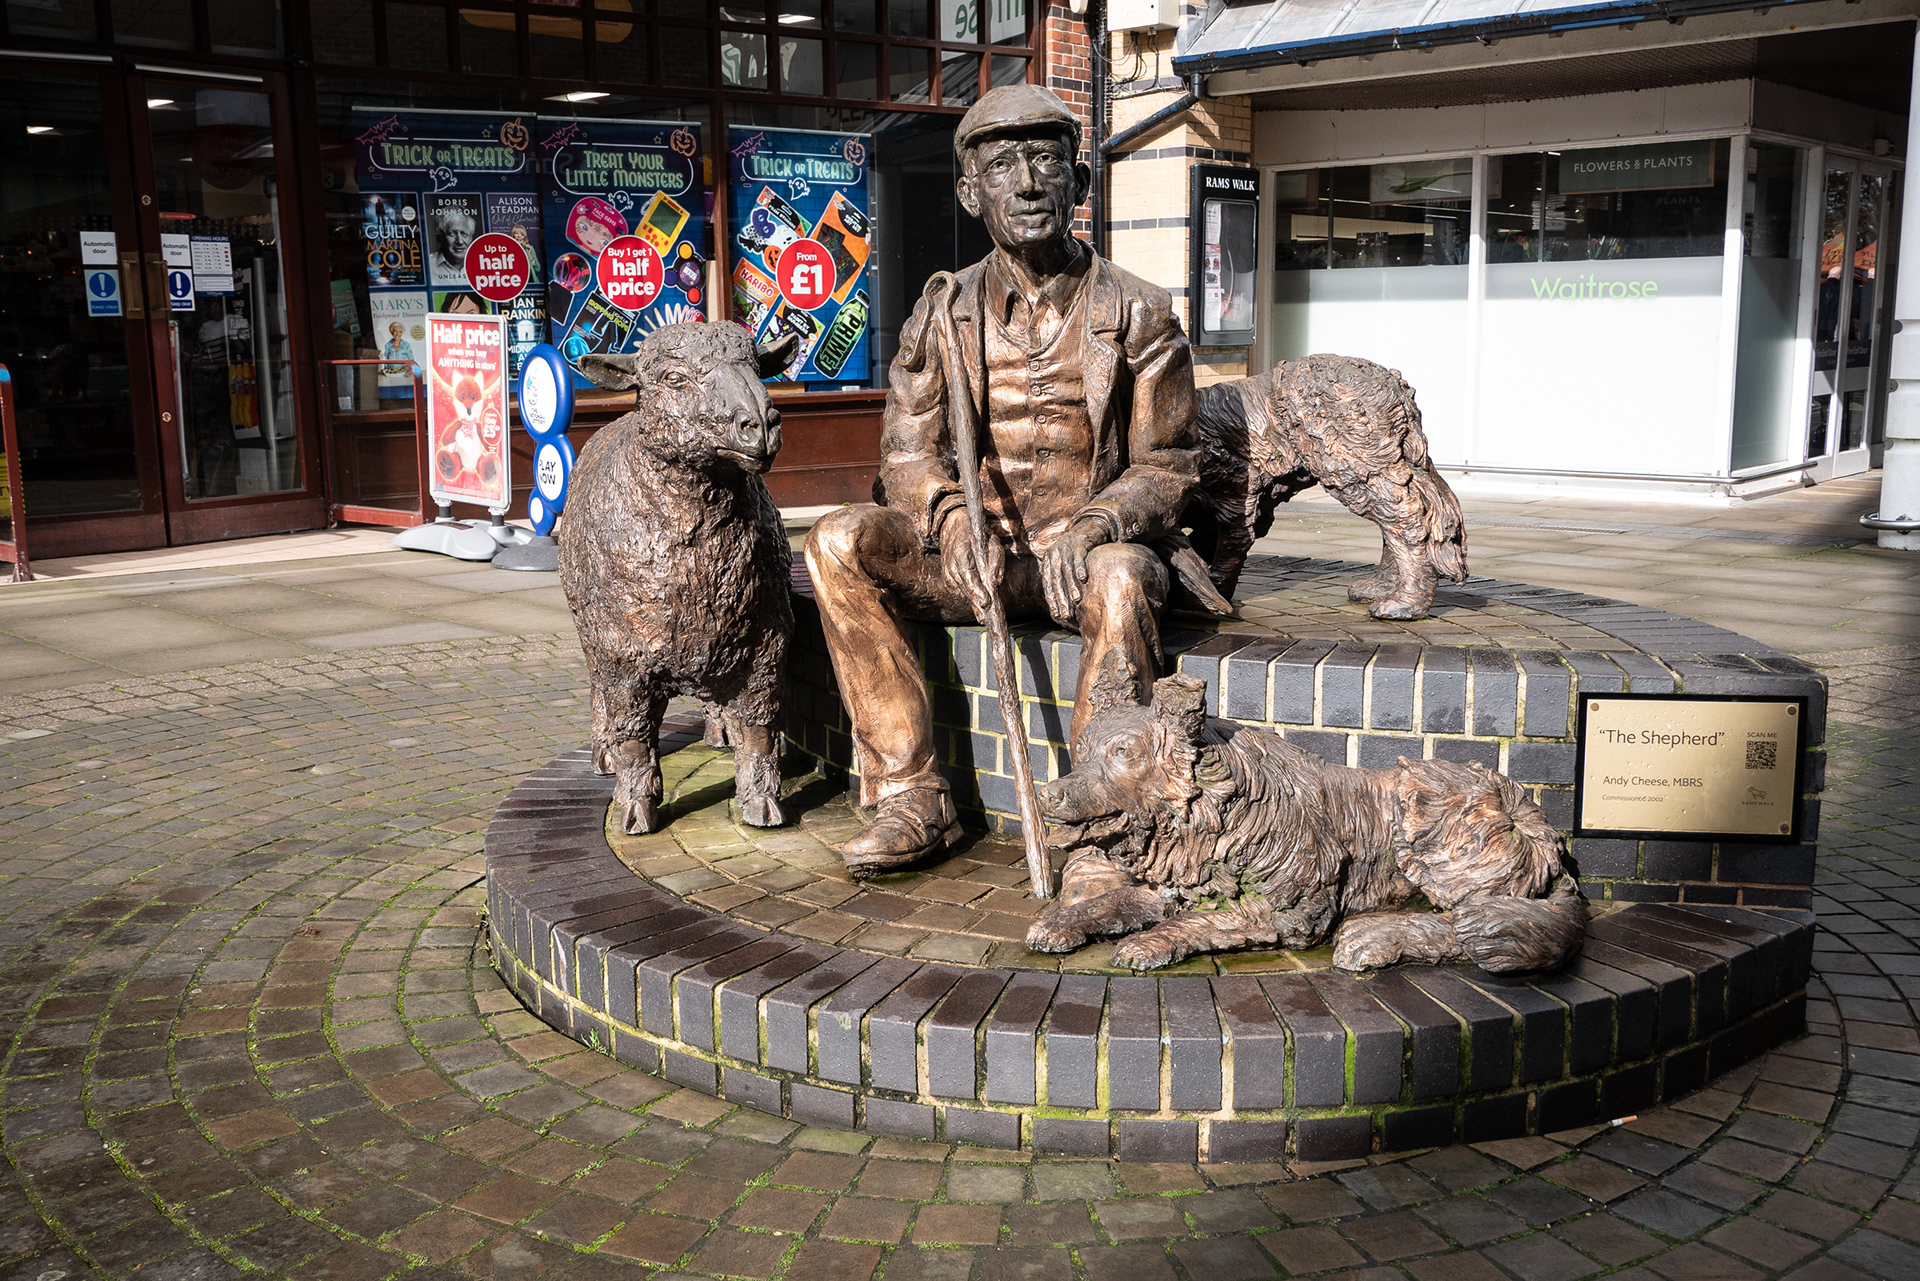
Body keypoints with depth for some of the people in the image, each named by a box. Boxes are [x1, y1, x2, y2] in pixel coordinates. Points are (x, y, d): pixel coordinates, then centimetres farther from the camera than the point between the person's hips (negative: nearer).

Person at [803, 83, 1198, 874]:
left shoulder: (1137, 314, 1)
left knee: (1123, 578, -38)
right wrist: (950, 519, -19)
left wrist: (1097, 523, -22)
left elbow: (1166, 468, 0)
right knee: (839, 543, -22)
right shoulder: (939, 318, 7)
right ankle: (912, 796, -21)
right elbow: (908, 456, 4)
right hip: (971, 557, 3)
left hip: (1084, 552, -3)